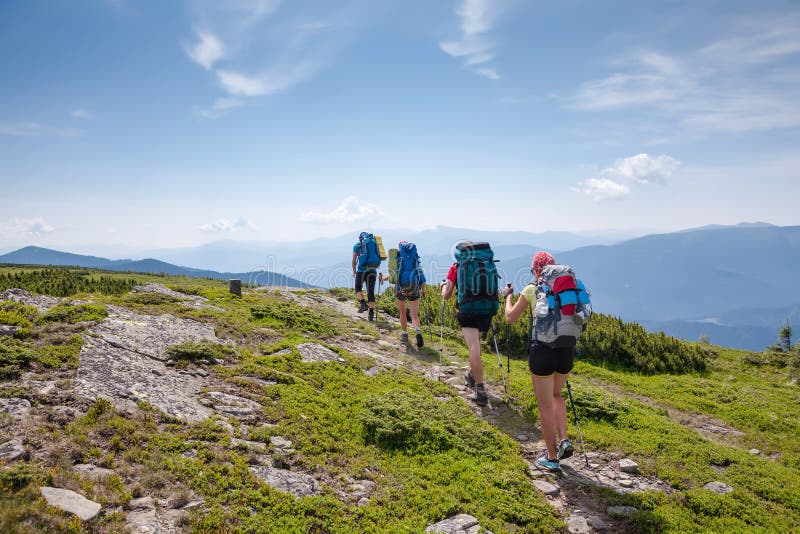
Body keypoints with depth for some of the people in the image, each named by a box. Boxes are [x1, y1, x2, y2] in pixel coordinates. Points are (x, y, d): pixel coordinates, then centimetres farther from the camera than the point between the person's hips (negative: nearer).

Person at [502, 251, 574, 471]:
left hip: (542, 349, -4)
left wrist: (508, 297, 23)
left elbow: (510, 318, 7)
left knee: (545, 405, 9)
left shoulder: (531, 289, -2)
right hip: (566, 349, 4)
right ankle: (564, 440, 15)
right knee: (556, 395, 28)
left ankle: (552, 457, 18)